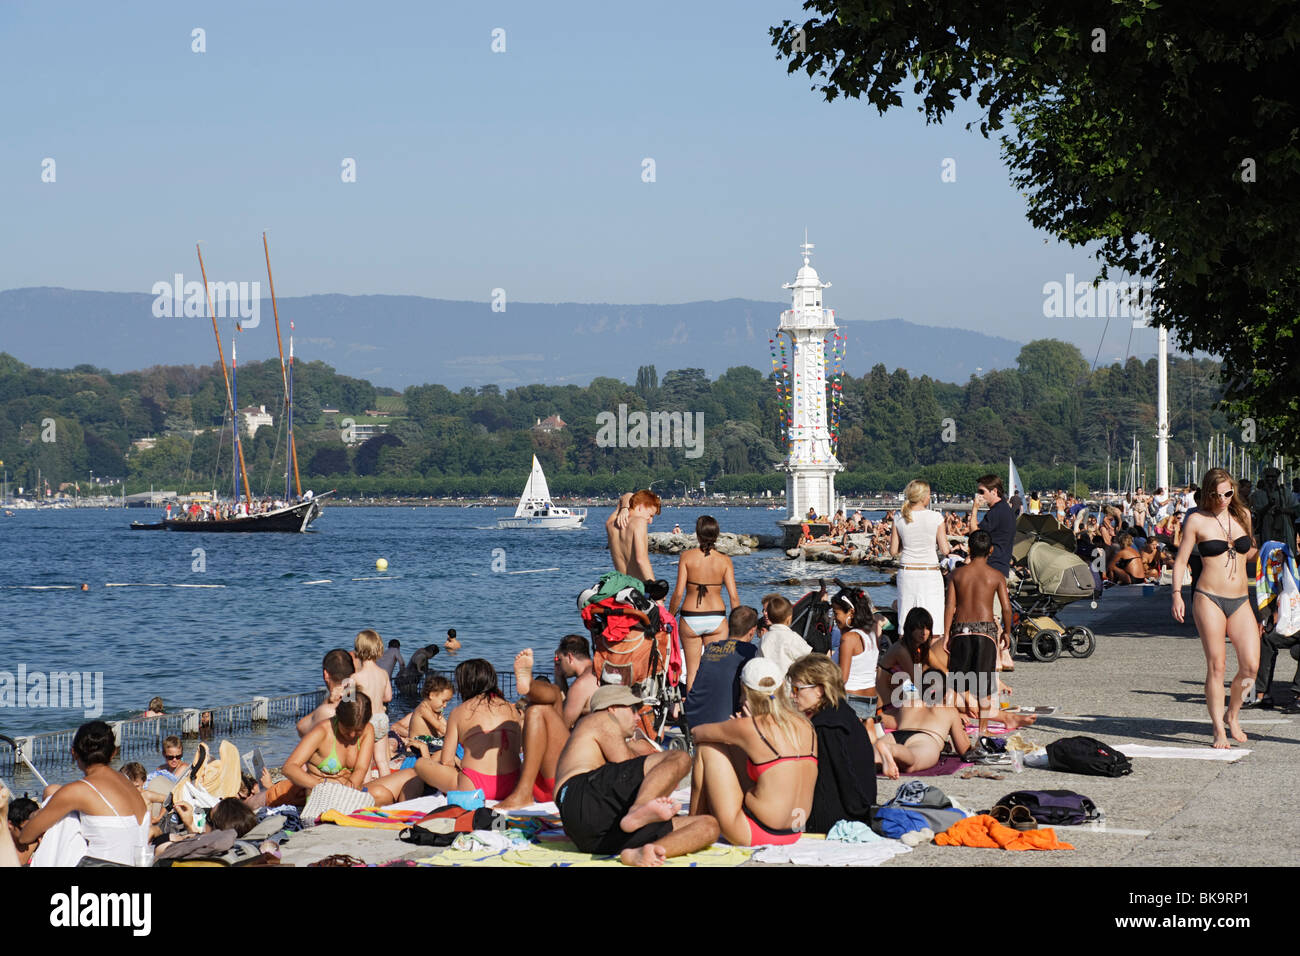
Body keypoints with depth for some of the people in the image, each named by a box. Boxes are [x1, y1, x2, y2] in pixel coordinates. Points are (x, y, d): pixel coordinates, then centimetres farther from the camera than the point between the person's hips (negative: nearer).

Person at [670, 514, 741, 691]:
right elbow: (734, 597, -6)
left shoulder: (687, 556, -6)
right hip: (716, 617, 0)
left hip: (690, 618, 0)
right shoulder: (724, 560, -4)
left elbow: (678, 593, -9)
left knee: (692, 670, 9)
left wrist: (670, 615, 6)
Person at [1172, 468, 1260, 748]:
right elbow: (1181, 560, -1)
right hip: (1209, 599, -4)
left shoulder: (1243, 515, 11)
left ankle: (1233, 715, 18)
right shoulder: (1197, 520, -1)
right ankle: (1219, 730, 3)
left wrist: (1257, 551, 8)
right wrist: (1177, 594, -11)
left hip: (1240, 601, 4)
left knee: (1251, 665, -7)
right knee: (1216, 666, -6)